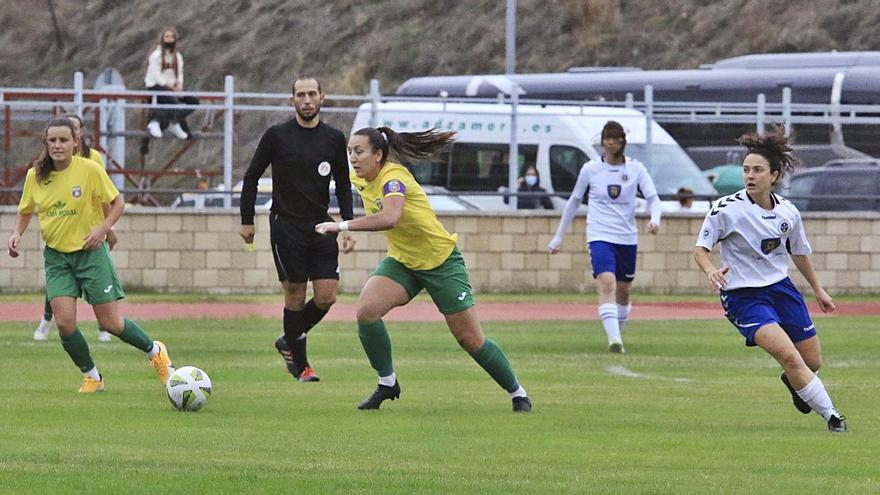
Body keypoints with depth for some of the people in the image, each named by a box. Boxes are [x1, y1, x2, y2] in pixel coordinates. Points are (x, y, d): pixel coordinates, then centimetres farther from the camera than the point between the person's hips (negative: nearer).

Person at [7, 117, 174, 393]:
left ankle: (155, 351, 27)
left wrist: (102, 229, -17)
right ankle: (91, 377, 10)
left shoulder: (89, 170, -13)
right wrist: (17, 234, -4)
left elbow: (117, 202, -3)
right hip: (56, 256, 3)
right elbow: (26, 211, 15)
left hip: (90, 252, -3)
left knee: (110, 323, -2)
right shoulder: (35, 176, -2)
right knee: (64, 323, -12)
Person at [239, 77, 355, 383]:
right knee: (295, 296, -5)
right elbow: (251, 177, 5)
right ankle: (300, 364, 8)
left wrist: (348, 225, 6)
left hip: (321, 226, 3)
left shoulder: (334, 139, 6)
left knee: (327, 297, -4)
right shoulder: (277, 136, -3)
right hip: (286, 227, -3)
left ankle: (290, 341, 22)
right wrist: (247, 221, 3)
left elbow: (343, 186, 14)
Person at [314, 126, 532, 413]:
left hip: (441, 261, -6)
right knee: (366, 311, -20)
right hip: (401, 261, 6)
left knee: (471, 339, -2)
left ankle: (517, 393, 18)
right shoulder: (358, 179, -4)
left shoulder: (393, 177, -28)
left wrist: (343, 226, -48)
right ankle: (387, 383, -4)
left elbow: (389, 218, -47)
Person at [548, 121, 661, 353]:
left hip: (627, 238, 2)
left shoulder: (636, 169, 1)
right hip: (600, 236, -2)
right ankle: (614, 340, -33)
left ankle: (617, 332, 36)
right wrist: (558, 237, 15)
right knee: (607, 283, -23)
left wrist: (655, 218, -27)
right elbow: (574, 202, 12)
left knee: (623, 291, 12)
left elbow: (653, 197, -4)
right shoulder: (590, 169, 1)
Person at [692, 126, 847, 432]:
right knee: (788, 355, -24)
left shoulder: (788, 212, -1)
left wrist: (817, 289, 26)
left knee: (812, 361, 13)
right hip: (742, 296, -5)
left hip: (781, 288, 5)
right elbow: (700, 249, -10)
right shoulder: (727, 209, -15)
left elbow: (799, 253, 16)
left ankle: (792, 382, 50)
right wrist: (711, 270, -32)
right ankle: (830, 415, -12)